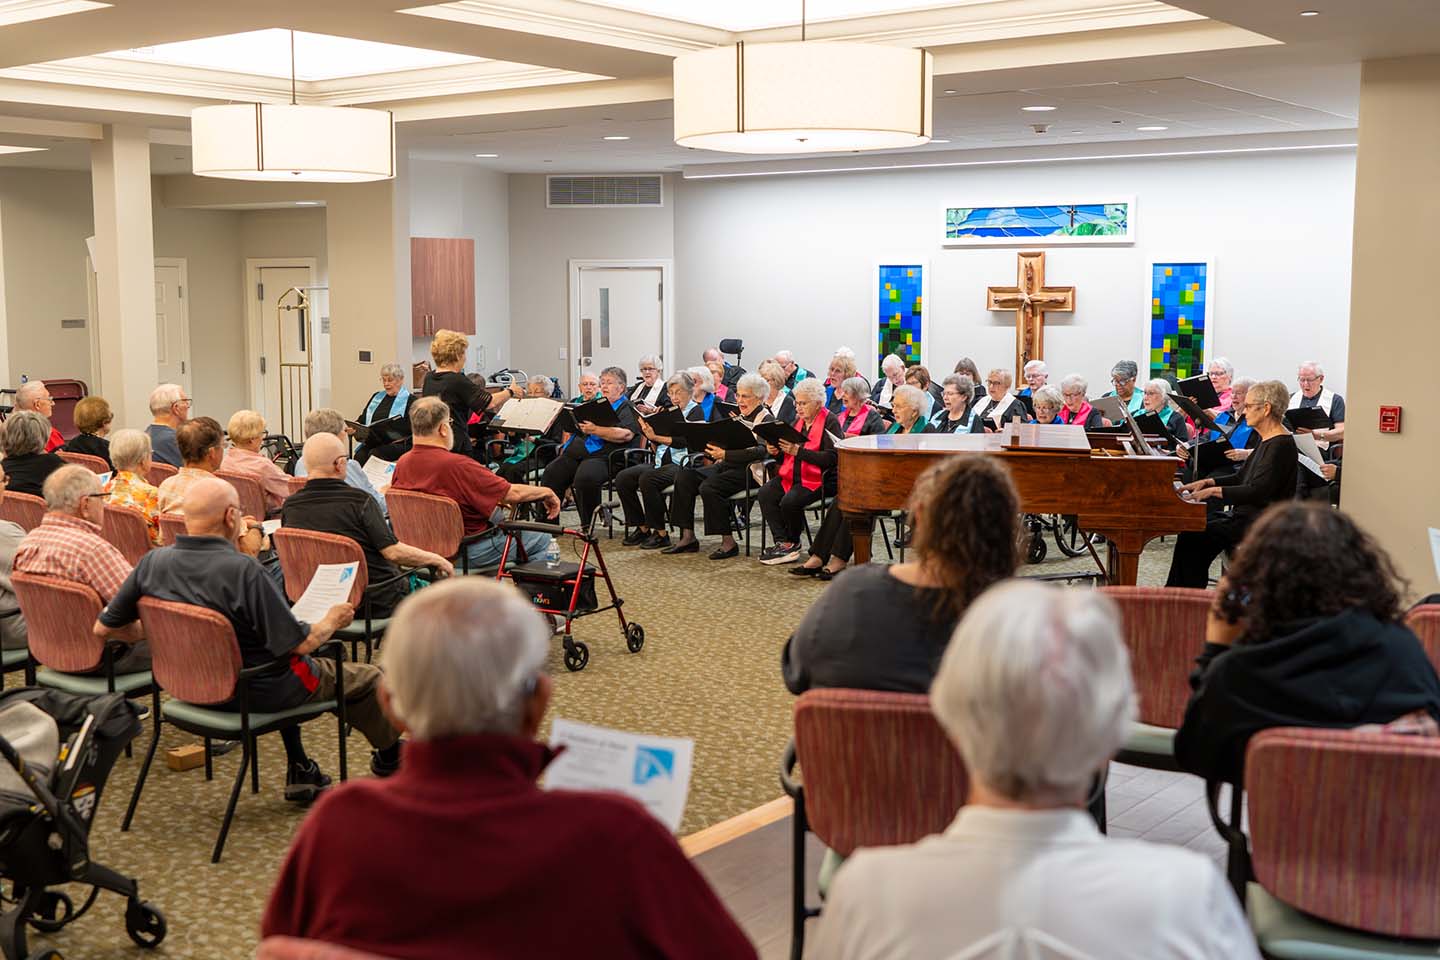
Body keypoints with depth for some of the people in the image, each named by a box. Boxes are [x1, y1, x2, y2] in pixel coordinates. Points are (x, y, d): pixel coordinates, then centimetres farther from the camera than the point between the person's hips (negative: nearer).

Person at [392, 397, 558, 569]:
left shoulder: (402, 463, -6)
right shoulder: (457, 465, -28)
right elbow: (512, 494, -21)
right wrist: (547, 492, -2)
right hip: (466, 552, -8)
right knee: (542, 539, 3)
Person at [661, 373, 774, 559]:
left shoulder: (766, 420, -4)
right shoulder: (740, 417, 23)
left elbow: (760, 451, -20)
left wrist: (725, 454, -25)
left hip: (747, 471, -9)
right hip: (726, 466, 9)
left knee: (708, 487, -31)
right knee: (684, 477, -10)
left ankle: (728, 542, -21)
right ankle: (688, 537, -11)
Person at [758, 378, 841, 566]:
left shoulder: (830, 422, -6)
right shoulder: (798, 420, 17)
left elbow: (831, 458, -19)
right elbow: (787, 456, 22)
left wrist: (798, 451, -23)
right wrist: (776, 451, -2)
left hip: (818, 479, -7)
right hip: (792, 476, 7)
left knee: (790, 501, -29)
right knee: (765, 493, -18)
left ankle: (792, 543, -5)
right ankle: (782, 542, -17)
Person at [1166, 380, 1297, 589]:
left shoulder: (1281, 445, -17)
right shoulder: (1268, 440, 15)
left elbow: (1258, 492, -25)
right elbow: (1241, 479, 21)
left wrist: (1214, 491, -20)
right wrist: (1207, 482, 9)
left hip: (1260, 523, -10)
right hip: (1248, 515, 10)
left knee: (1194, 536, -16)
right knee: (1191, 527, 5)